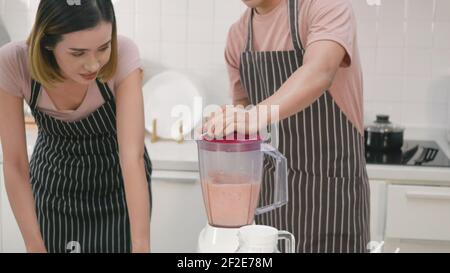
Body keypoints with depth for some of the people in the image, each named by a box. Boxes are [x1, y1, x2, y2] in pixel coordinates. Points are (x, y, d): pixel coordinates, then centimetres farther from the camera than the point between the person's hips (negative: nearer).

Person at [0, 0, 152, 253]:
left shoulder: (123, 55, -30)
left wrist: (141, 246, -39)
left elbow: (132, 157, -34)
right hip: (54, 183, 1)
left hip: (118, 184, -1)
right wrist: (35, 246, -23)